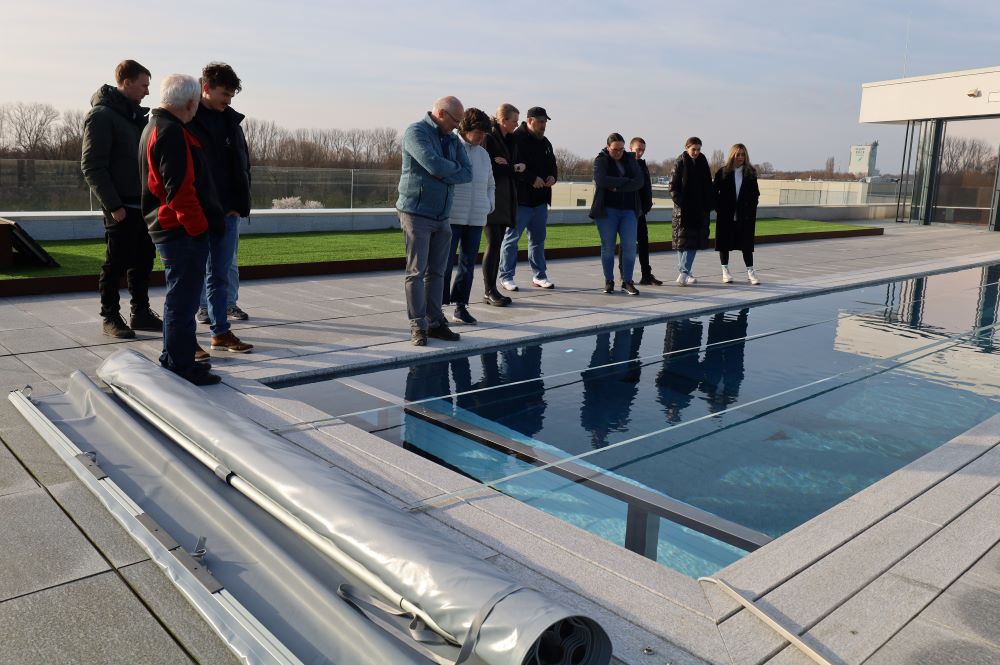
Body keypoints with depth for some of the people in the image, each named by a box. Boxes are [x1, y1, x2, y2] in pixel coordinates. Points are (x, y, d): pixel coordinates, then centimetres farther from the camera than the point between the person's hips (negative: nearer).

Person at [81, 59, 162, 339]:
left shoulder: (136, 114, 14)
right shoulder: (101, 115, -10)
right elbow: (92, 166, -14)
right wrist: (113, 205, -18)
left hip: (143, 204, 8)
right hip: (121, 206, -8)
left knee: (143, 261, 12)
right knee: (117, 263, 0)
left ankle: (141, 313, 22)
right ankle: (110, 317, 11)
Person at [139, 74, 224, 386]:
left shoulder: (154, 127, 18)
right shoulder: (171, 132, -16)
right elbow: (180, 188, -22)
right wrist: (198, 226, -16)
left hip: (169, 231, 11)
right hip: (183, 232, -11)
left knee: (180, 298, 19)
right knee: (183, 301, -4)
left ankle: (175, 359, 29)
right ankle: (180, 366, 3)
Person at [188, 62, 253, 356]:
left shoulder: (231, 120, 11)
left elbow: (242, 165, 13)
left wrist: (238, 205, 5)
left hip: (227, 212, 5)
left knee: (221, 275, 11)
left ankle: (221, 332, 20)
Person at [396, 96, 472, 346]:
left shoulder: (452, 140, 15)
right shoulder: (415, 132, -7)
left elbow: (467, 173, 3)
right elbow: (434, 165, -22)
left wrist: (443, 174, -12)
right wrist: (454, 169, -3)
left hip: (442, 216, 7)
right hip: (416, 212, -7)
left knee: (437, 271, 8)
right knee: (416, 271, -5)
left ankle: (435, 321, 15)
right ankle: (418, 326, -1)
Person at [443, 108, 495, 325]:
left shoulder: (483, 154, 13)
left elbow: (490, 185, 24)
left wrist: (489, 204, 9)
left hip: (476, 218, 6)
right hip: (451, 216, -5)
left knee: (468, 263, 8)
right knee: (445, 262, -4)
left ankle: (461, 306, 16)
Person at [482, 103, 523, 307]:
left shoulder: (509, 140, 17)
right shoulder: (489, 139, -8)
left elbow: (516, 165, 13)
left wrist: (505, 165, -9)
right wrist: (513, 168, -7)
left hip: (506, 200, 8)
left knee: (498, 244, 6)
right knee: (493, 244, -8)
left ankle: (492, 290, 10)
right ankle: (489, 291, -2)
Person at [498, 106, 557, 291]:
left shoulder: (545, 142, 16)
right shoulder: (516, 139, -10)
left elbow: (552, 165, 22)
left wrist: (553, 176, 0)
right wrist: (532, 178, -25)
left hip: (540, 200, 8)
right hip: (520, 198, -8)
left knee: (538, 239, 13)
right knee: (512, 238, -1)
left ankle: (539, 275, 22)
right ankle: (506, 276, 6)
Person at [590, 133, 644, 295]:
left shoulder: (630, 159, 11)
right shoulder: (601, 160, 1)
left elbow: (639, 181, -3)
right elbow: (601, 180, -18)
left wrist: (617, 187, -14)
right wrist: (625, 180, -12)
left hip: (628, 209, 3)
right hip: (607, 209, -3)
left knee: (630, 246, -4)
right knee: (608, 247, 0)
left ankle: (627, 282, 4)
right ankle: (609, 282, 10)